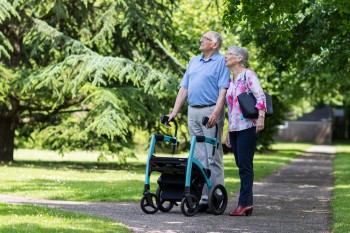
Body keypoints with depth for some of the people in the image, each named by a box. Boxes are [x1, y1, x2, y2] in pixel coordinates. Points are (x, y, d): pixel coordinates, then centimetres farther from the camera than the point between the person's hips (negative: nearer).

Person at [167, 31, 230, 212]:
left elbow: (223, 90, -11)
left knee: (213, 157, -6)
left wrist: (215, 113, -22)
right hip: (193, 112, 7)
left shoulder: (221, 62, -2)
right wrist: (174, 112, 9)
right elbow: (184, 88, 17)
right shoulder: (194, 61, 19)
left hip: (210, 111, -7)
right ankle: (202, 198, 10)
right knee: (198, 158, 7)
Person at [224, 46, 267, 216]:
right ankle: (247, 204, 7)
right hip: (234, 128, 8)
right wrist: (228, 132, 23)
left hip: (247, 126, -8)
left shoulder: (248, 75, -4)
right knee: (241, 165, 5)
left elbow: (260, 96, -15)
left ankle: (244, 203, -10)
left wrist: (261, 116, -27)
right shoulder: (231, 81, 20)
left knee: (245, 165, -10)